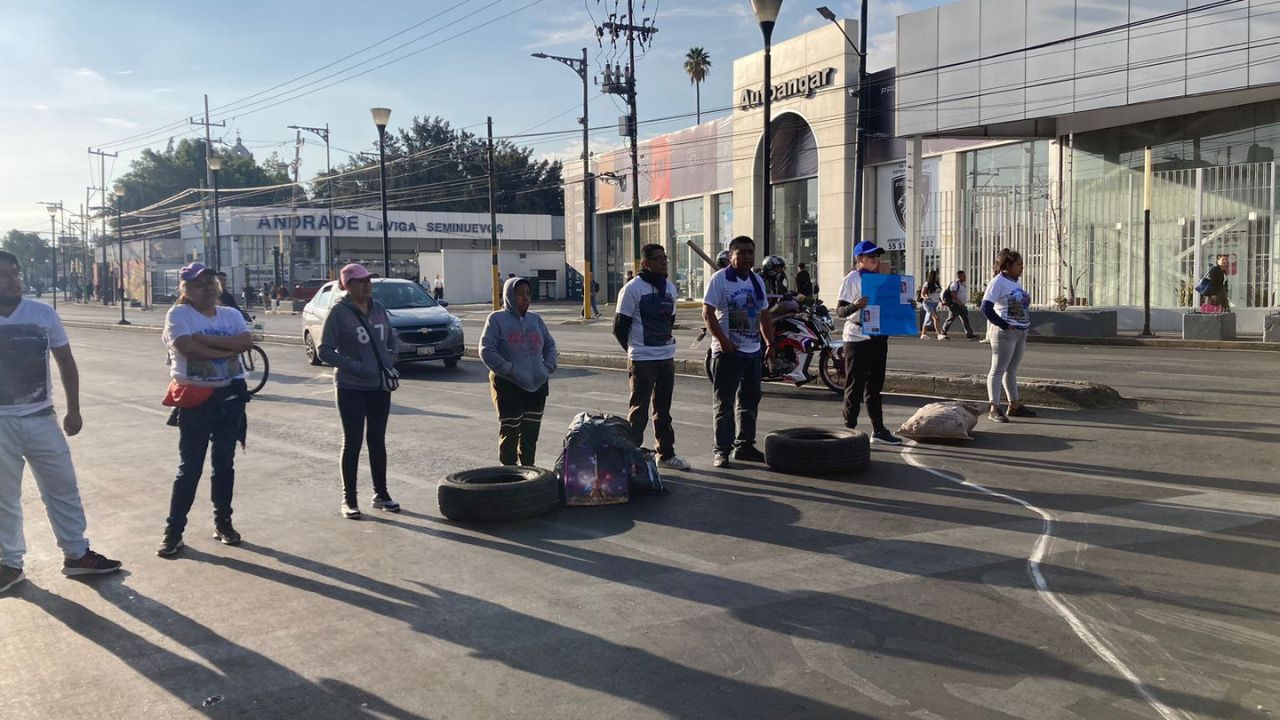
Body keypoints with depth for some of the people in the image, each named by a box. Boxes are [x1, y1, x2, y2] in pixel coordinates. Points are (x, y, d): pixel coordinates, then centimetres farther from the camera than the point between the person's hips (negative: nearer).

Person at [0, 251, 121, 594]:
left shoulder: (44, 314, -2)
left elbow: (66, 362, 6)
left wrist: (73, 409, 3)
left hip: (42, 419, 2)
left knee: (63, 489, 9)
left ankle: (76, 555, 20)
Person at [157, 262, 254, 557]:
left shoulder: (231, 314, 7)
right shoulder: (178, 315, -6)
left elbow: (247, 342, -11)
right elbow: (187, 347, -23)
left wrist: (205, 338, -18)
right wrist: (228, 350, -14)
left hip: (230, 397, 4)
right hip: (196, 399, -4)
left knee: (224, 464, 13)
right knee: (190, 468, 0)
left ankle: (222, 522, 26)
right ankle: (173, 530, 10)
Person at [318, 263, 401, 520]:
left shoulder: (378, 308, 5)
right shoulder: (339, 312, -11)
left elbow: (393, 336, 19)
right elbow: (325, 351, -12)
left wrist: (393, 355, -1)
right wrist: (355, 366, -20)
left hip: (380, 386, 5)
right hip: (352, 389, -5)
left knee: (378, 440, 12)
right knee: (352, 442, 2)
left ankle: (381, 494, 23)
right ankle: (349, 499, 13)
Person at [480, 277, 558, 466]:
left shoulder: (535, 320, 12)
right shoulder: (497, 319, -5)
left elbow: (550, 345, 21)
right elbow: (486, 351, -10)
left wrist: (548, 367, 4)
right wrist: (509, 370, -16)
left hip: (537, 386, 5)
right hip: (509, 387, -5)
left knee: (531, 435, 11)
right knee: (509, 435, 0)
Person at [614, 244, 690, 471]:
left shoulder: (670, 288, 11)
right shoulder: (633, 288, -12)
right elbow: (619, 326, -9)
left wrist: (664, 341, 13)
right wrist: (634, 349, 1)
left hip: (667, 357, 7)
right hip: (642, 359, -7)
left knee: (664, 408, 14)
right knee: (639, 409, -2)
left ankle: (666, 454, 23)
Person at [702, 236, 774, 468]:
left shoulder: (757, 281, 14)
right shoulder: (720, 279, -8)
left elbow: (764, 314, 20)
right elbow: (707, 313, -13)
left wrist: (770, 342, 12)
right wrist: (723, 341, -20)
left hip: (753, 351, 7)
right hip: (728, 352, -7)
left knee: (750, 401, 13)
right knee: (724, 403, -3)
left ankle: (744, 445, 24)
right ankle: (722, 451, 1)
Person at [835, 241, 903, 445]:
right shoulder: (852, 279, -9)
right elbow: (839, 310, -16)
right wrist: (855, 306, -35)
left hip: (878, 337, 8)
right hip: (857, 338, -8)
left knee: (875, 385, 13)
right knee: (855, 386, -2)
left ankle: (878, 429, 20)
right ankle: (849, 429, 6)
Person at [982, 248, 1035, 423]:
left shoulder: (1016, 282, 14)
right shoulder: (998, 282, -12)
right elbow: (986, 307, -20)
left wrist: (1025, 328, 12)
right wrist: (1004, 325, -19)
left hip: (1020, 333, 9)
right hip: (1005, 333, -9)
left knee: (1012, 370, 15)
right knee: (998, 370, -4)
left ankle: (1014, 406, 22)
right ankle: (994, 409, -2)